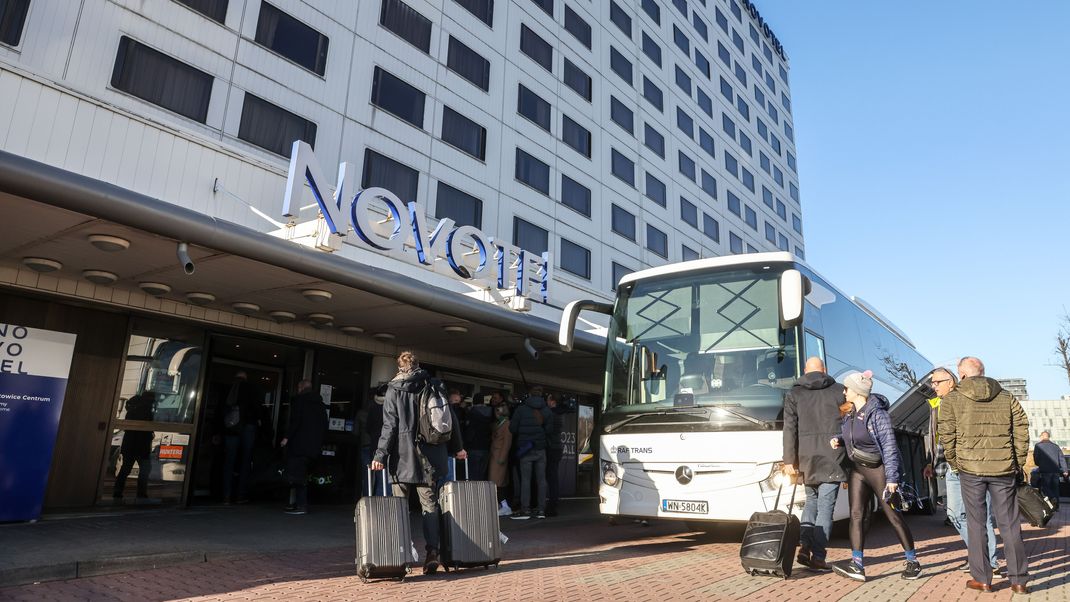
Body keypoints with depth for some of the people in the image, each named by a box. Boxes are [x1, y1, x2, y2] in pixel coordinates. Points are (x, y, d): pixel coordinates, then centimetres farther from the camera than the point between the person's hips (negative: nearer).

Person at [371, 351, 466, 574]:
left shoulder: (394, 390, -1)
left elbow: (390, 426, -7)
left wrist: (380, 455, -4)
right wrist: (457, 448, 18)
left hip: (403, 457, -2)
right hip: (430, 458, 2)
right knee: (430, 505, 6)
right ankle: (432, 550, -5)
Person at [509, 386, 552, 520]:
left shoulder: (521, 409, -5)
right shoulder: (546, 410, 3)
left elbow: (512, 428, -4)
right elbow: (549, 429, 1)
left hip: (525, 448, -3)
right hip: (541, 448, 3)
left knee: (525, 479, -1)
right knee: (541, 479, 7)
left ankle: (525, 510, -2)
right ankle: (541, 509, 9)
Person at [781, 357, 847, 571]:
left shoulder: (794, 394, 6)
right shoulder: (839, 391, 5)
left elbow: (789, 429, -1)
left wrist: (789, 460, 0)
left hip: (807, 457, 2)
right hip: (832, 457, -1)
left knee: (811, 500, 19)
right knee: (826, 507, 1)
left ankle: (805, 546, 6)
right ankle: (818, 556, 0)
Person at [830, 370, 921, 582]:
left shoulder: (877, 414, -17)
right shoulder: (849, 414, 6)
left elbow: (889, 447, -18)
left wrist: (892, 478, -20)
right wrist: (838, 440, -1)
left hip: (878, 470, -7)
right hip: (857, 469, 7)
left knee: (893, 516, 3)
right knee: (856, 515, -1)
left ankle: (913, 562, 20)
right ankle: (857, 566, -2)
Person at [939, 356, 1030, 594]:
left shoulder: (952, 399, -1)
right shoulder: (1007, 398, 8)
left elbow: (947, 436, -5)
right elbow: (1022, 430, 3)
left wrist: (954, 463, 8)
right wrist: (1018, 463, 10)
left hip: (970, 468, -2)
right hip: (1003, 468, 2)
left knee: (976, 523, 6)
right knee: (1010, 523, 10)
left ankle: (981, 579, 10)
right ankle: (1018, 580, 15)